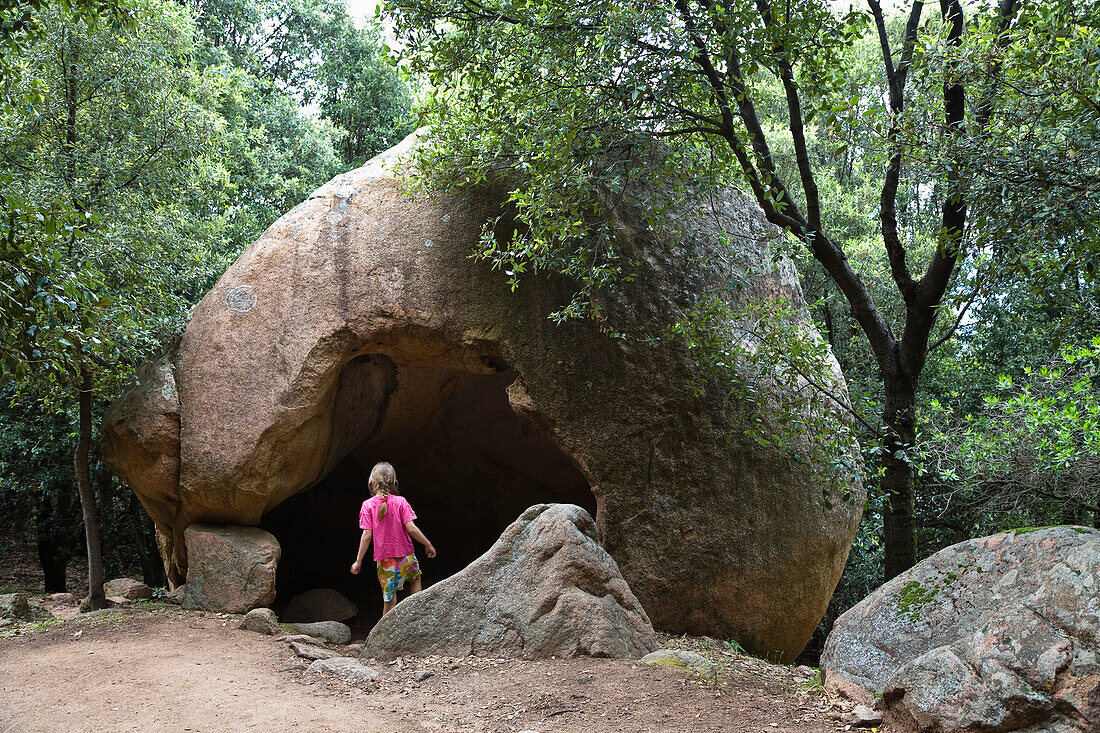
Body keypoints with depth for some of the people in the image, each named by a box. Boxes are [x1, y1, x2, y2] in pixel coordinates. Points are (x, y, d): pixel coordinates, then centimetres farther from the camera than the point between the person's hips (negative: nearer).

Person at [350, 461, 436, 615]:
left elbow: (367, 535, -10)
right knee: (415, 579, 29)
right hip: (405, 556, 1)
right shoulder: (400, 502, -7)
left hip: (384, 559, 0)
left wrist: (358, 561, -2)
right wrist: (428, 545, 1)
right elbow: (411, 528, -12)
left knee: (389, 599, 6)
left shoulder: (368, 505, -7)